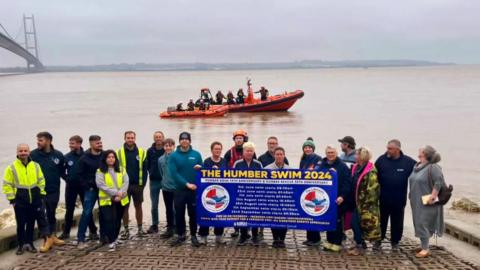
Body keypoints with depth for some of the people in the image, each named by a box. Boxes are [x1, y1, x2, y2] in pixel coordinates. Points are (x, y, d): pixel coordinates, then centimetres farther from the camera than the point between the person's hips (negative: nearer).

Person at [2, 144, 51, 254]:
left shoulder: (35, 165, 3)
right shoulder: (12, 167, -6)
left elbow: (41, 181, 11)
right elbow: (7, 185, -4)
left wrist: (42, 195, 6)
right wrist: (12, 199, -7)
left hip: (35, 199, 2)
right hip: (20, 200, -2)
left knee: (31, 223, 11)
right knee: (21, 224, 6)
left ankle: (29, 243, 23)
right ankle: (21, 245, 19)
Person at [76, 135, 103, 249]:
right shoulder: (84, 158, -4)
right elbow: (79, 174, -2)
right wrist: (87, 187, -8)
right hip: (91, 189, -3)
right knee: (87, 213, -6)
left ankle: (103, 235, 22)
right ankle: (80, 239, -1)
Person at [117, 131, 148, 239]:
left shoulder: (141, 152, 1)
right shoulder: (119, 152, -1)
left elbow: (145, 169, 1)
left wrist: (143, 183, -6)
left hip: (138, 185, 1)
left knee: (138, 206, 10)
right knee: (125, 207, 5)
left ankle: (140, 228, 19)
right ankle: (126, 230, 13)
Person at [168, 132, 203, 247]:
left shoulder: (196, 154, 3)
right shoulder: (174, 156, -2)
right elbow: (174, 173, -11)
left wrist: (200, 168, -16)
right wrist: (187, 184, -19)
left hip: (194, 189, 0)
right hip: (179, 190, 0)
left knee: (193, 213, 6)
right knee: (179, 214, 7)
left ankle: (193, 236, 18)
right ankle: (181, 235, 21)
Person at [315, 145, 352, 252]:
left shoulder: (342, 166, -5)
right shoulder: (321, 165, 9)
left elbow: (347, 183, -10)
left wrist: (342, 196, -18)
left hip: (337, 199, -4)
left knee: (337, 221, 2)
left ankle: (337, 243, 10)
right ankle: (329, 241, 22)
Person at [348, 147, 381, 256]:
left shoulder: (371, 171, -17)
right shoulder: (356, 167, 8)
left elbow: (371, 189, -19)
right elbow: (353, 184, 19)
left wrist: (366, 203, -19)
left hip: (365, 203, -8)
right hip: (357, 201, 8)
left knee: (356, 222, -6)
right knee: (355, 222, 11)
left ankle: (359, 246, 6)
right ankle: (362, 243, 25)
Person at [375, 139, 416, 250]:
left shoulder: (408, 162, -5)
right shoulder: (381, 160, -6)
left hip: (399, 199, 0)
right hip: (383, 198, 0)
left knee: (397, 222, 12)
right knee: (381, 221, 10)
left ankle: (395, 242, 28)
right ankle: (378, 240, 25)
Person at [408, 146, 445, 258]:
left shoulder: (433, 167, -16)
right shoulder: (417, 166, 11)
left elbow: (439, 182, -23)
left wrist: (433, 196, -24)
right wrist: (411, 196, 20)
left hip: (427, 203, -9)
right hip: (416, 202, 9)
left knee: (423, 224, -8)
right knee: (419, 223, 14)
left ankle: (425, 249, -1)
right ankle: (424, 246, 26)